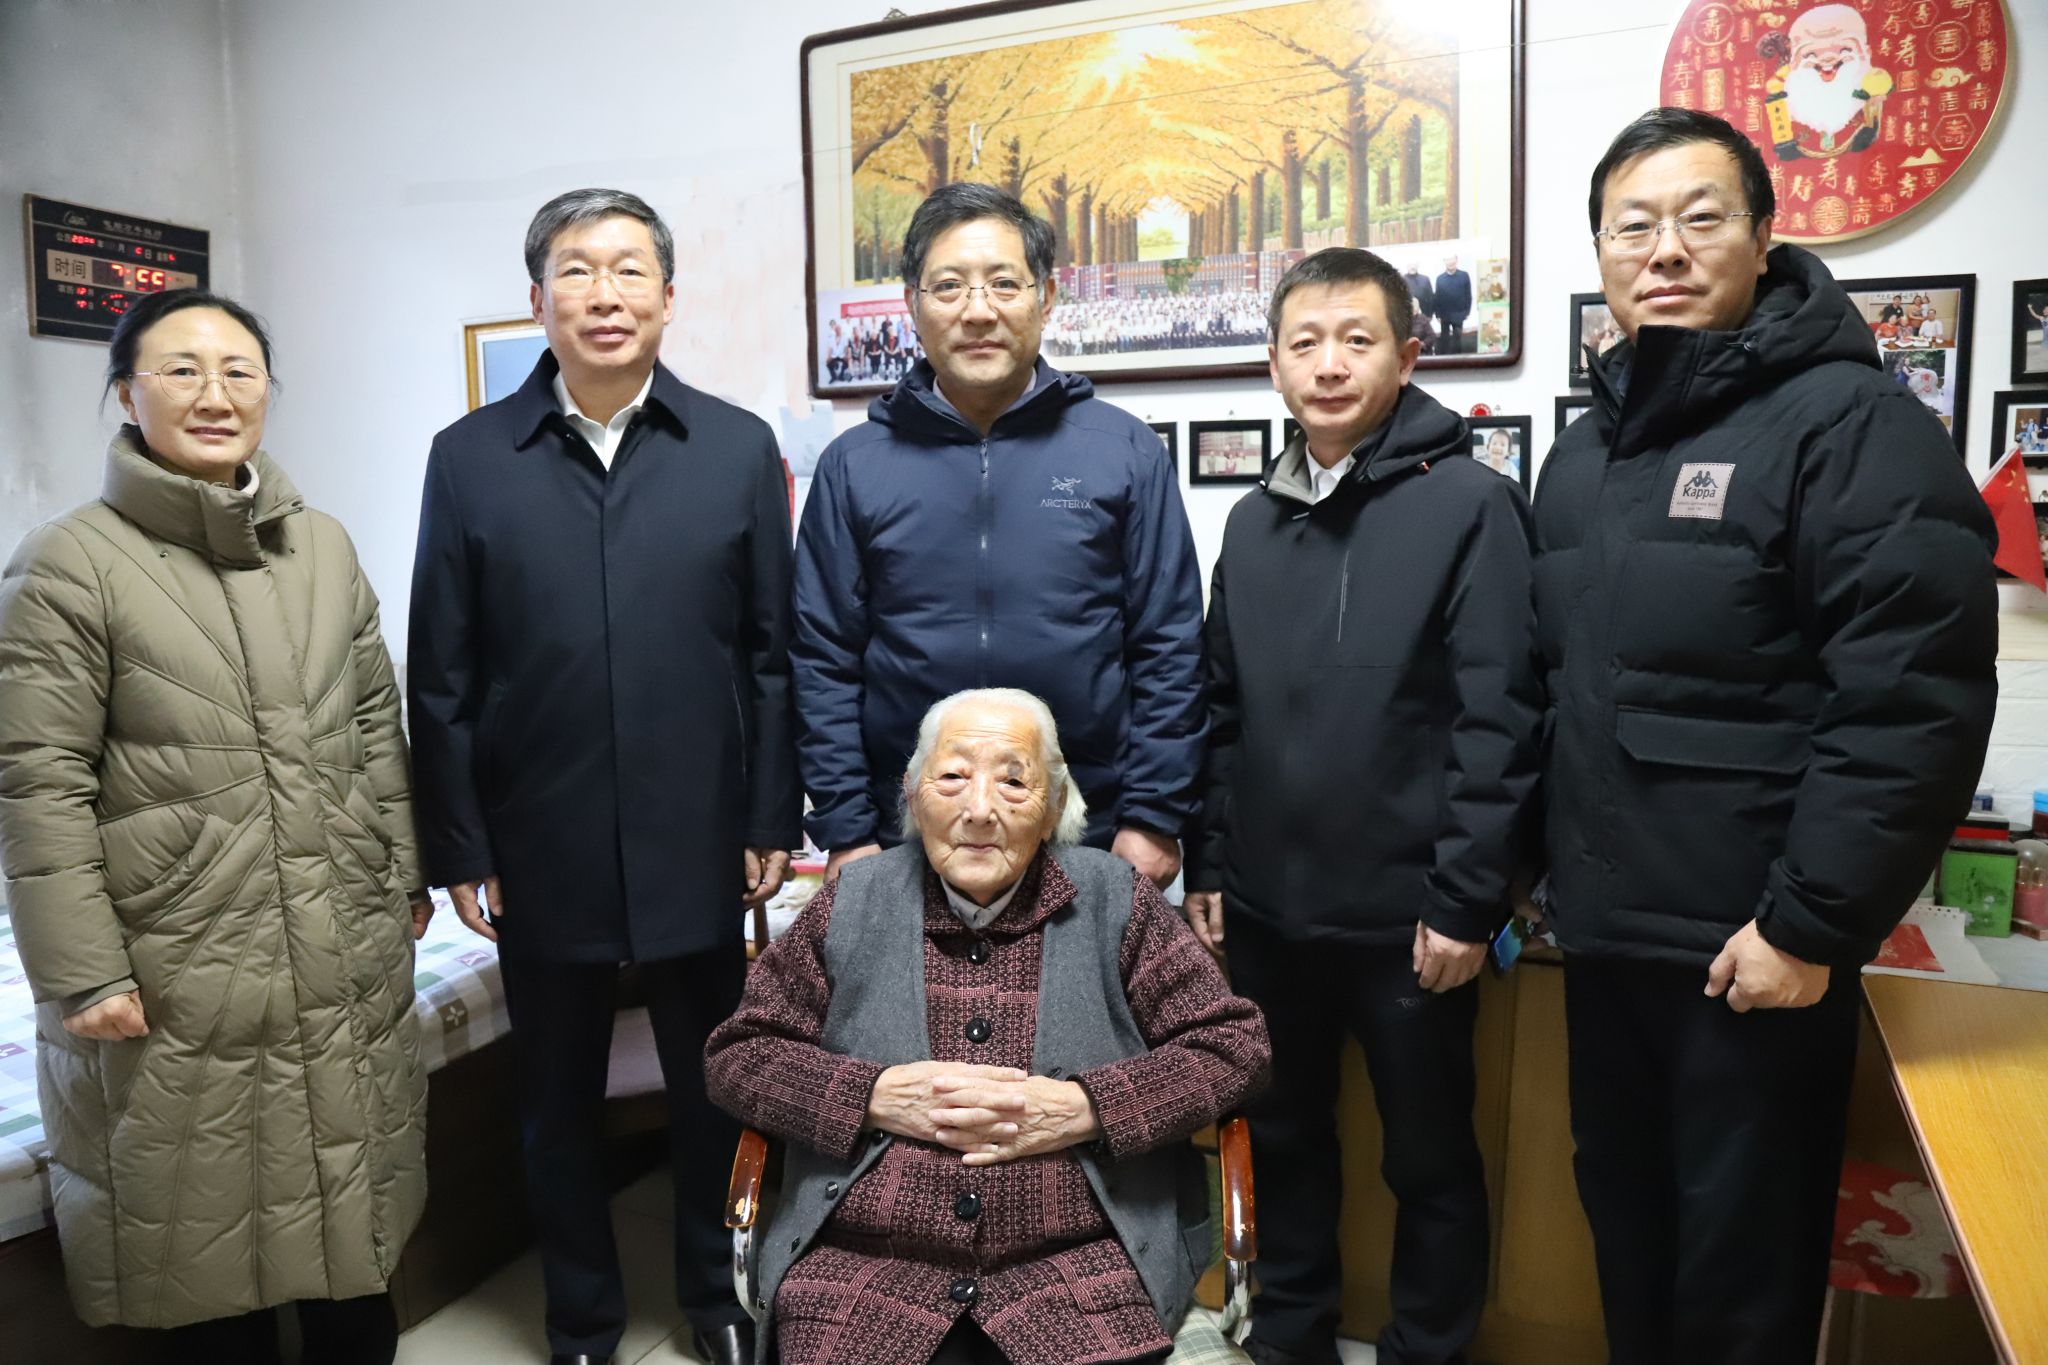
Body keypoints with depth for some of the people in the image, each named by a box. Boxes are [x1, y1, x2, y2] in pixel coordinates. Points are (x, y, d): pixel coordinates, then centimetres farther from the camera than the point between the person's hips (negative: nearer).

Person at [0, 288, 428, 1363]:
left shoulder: (323, 546, 9)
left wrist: (404, 876, 12)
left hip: (349, 966, 4)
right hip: (180, 991, -4)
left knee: (353, 1221, 16)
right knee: (210, 1246, 11)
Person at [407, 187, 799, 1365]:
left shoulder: (740, 448, 0)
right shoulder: (469, 457, 1)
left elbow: (773, 654, 0)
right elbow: (443, 677, 1)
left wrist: (773, 822, -2)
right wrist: (458, 849, 0)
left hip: (699, 847, 0)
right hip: (541, 852, 1)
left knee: (712, 1088, 14)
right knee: (559, 1099, 15)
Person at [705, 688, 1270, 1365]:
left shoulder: (1114, 898, 5)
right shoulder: (853, 903, 8)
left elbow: (1234, 1044, 3)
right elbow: (736, 1054, 8)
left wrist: (1080, 1109, -11)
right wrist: (877, 1097, -9)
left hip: (1081, 1263, 0)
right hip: (862, 1264, 0)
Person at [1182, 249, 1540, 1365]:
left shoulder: (1470, 504, -8)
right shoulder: (1254, 521, 8)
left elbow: (1497, 719, -12)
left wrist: (1466, 902, -15)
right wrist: (1207, 867, 9)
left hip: (1407, 916, -5)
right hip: (1267, 908, 5)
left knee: (1430, 1158, 13)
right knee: (1284, 1138, 19)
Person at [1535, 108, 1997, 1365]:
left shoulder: (1850, 423, -12)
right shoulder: (1585, 453, 11)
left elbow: (1914, 701, -19)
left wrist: (1814, 925, -19)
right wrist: (1536, 863, 15)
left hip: (1755, 948, -6)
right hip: (1606, 935, 7)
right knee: (1626, 1237, 21)